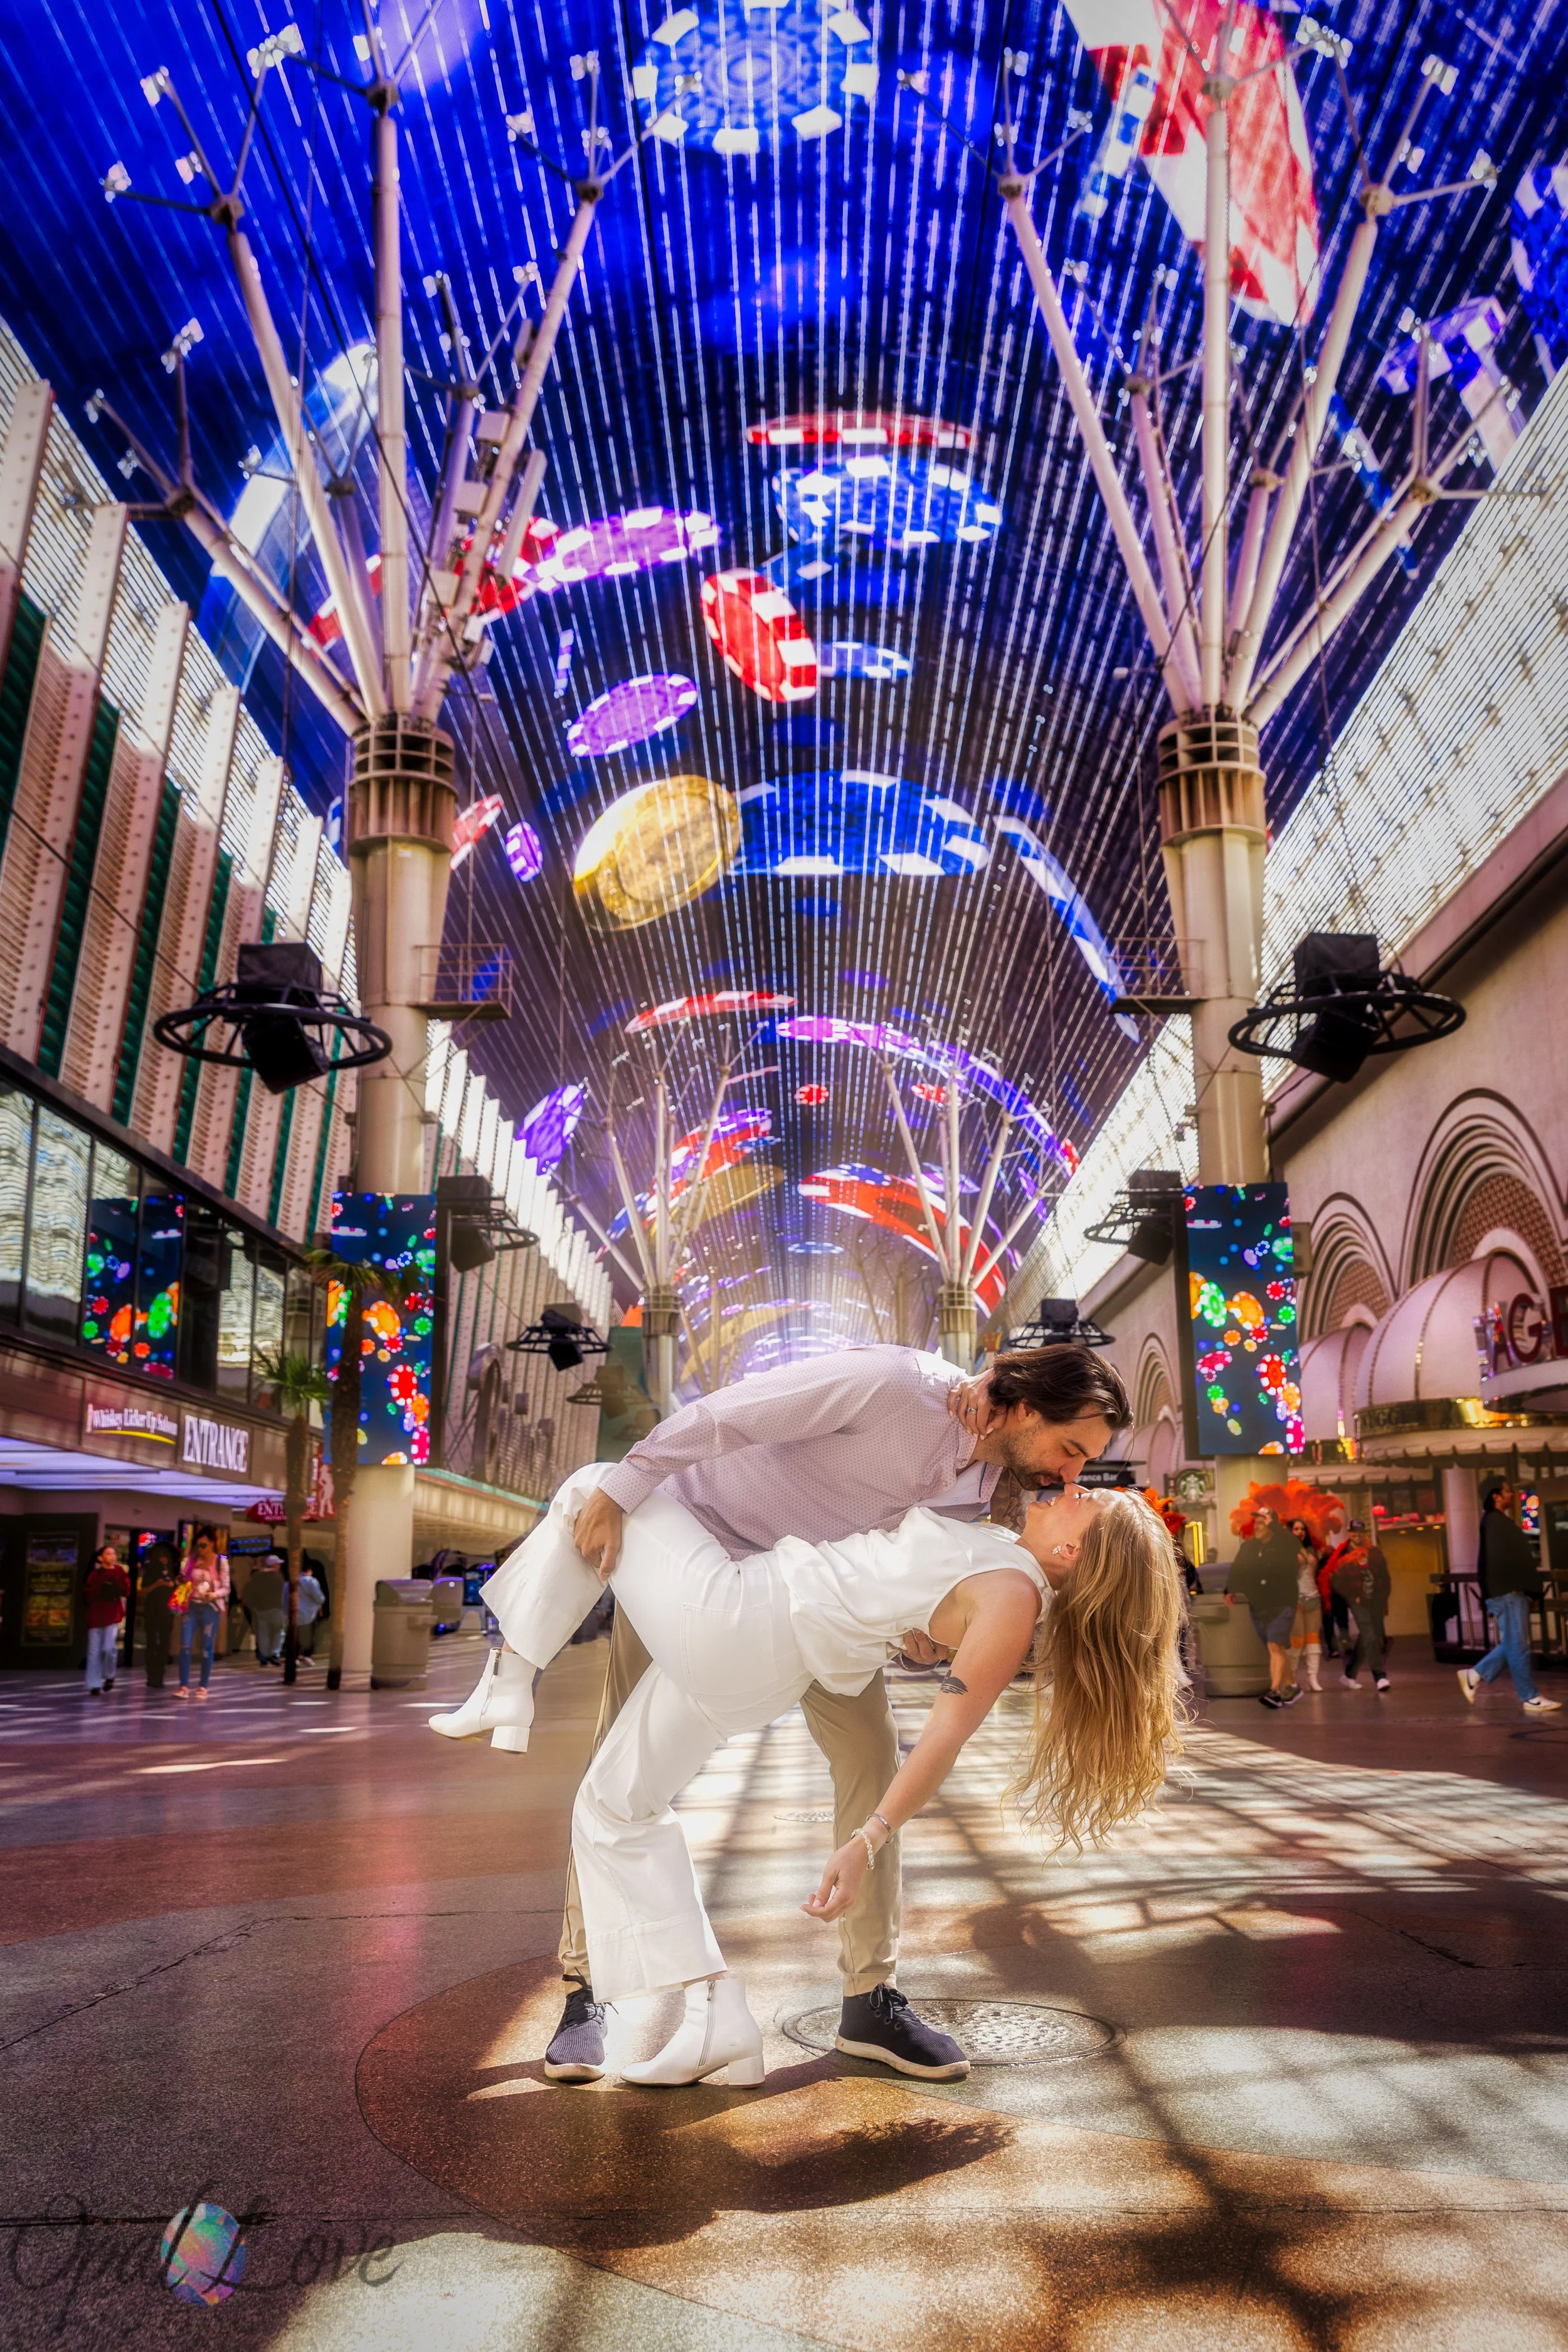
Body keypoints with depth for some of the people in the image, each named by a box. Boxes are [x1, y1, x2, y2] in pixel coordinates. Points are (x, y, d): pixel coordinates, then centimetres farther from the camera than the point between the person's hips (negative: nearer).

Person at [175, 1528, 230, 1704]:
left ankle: (203, 1688, 12)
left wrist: (214, 1594, -21)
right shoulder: (192, 1560, 8)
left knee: (206, 1648, 4)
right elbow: (186, 1581, 18)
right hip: (191, 1606, 3)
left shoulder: (221, 1562, -2)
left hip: (210, 1608, -3)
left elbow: (226, 1588, -2)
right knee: (185, 1646, -5)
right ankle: (184, 1686, 0)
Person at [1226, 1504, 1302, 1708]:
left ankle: (1275, 1691, -19)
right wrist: (1230, 1590, 0)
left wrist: (1272, 1524, -20)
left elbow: (1292, 1545, -26)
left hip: (1282, 1606, -5)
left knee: (1276, 1647, -16)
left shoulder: (1283, 1545, -4)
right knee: (1275, 1650, 10)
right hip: (1258, 1607, 5)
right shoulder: (1248, 1547, 10)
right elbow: (1237, 1570, 11)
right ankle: (1290, 1685, 23)